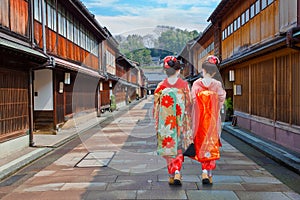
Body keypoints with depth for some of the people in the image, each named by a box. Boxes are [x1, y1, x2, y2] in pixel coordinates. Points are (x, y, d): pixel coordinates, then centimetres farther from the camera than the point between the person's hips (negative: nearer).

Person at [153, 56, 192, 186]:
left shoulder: (161, 86, -2)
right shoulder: (184, 84, -4)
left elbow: (156, 106, 0)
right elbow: (188, 104, -1)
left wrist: (157, 124, 9)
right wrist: (188, 121, 10)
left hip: (165, 122, 1)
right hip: (180, 121, -1)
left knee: (168, 147, 12)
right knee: (178, 147, 10)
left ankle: (171, 175, 19)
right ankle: (177, 172, -7)